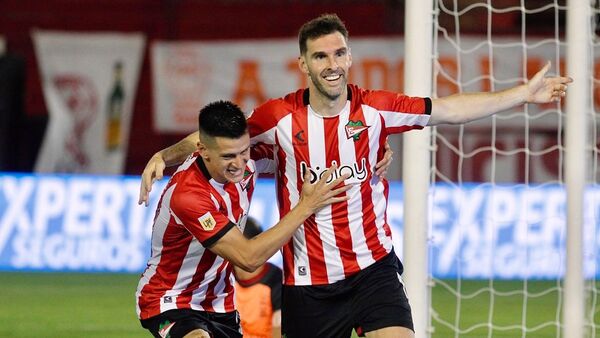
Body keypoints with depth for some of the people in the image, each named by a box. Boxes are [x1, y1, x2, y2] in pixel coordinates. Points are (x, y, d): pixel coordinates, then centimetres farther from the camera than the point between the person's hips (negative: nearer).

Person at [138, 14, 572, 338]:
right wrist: (166, 155, -7)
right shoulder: (281, 116, -7)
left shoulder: (374, 108, -4)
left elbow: (447, 109, 2)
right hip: (308, 281, 0)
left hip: (373, 269, 0)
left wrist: (525, 93, 0)